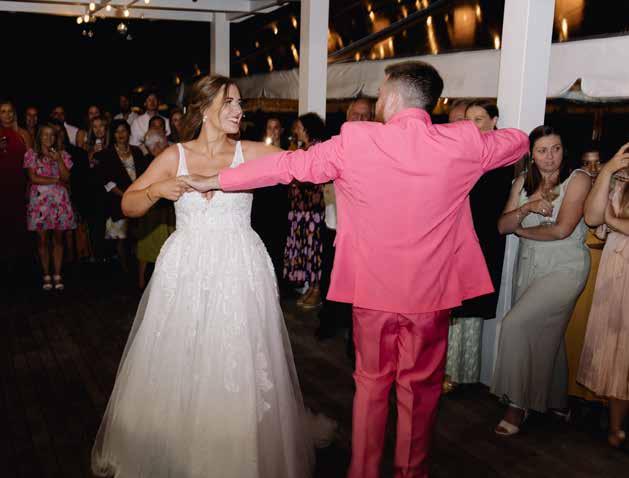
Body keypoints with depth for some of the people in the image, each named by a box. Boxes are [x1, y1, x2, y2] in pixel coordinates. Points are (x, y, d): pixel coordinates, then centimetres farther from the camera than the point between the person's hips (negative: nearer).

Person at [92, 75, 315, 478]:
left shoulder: (250, 152, 3)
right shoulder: (174, 156, 4)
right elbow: (128, 206, 5)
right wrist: (158, 190, -13)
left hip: (240, 272, 0)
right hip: (186, 272, 1)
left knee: (239, 368, 2)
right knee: (178, 367, 8)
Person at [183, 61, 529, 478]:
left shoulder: (355, 141, -12)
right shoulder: (462, 143, -7)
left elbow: (285, 165, -5)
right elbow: (518, 142, 12)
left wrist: (212, 181, 6)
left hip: (372, 290, 0)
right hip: (431, 292, 0)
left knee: (371, 383, 18)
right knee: (420, 389, 16)